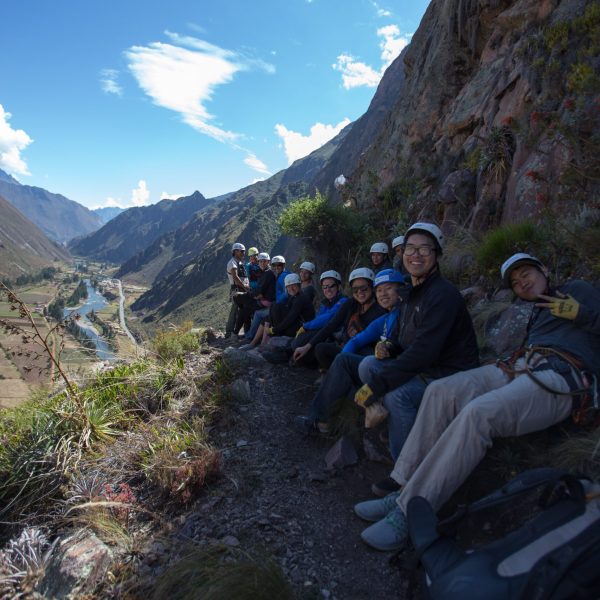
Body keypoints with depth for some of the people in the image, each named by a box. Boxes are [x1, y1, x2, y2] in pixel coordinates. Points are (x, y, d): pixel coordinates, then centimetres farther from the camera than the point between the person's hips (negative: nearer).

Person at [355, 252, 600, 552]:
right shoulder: (536, 313, 34)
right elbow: (528, 349, 20)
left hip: (559, 377, -7)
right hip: (516, 369, 7)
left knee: (478, 413, -34)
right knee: (440, 391, -19)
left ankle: (408, 514, -30)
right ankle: (405, 491, -19)